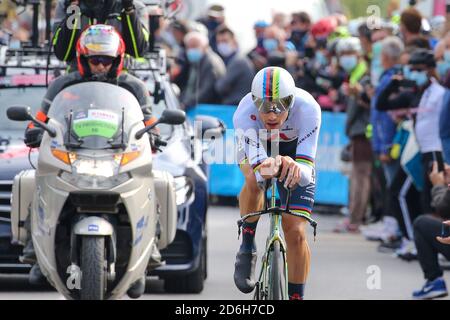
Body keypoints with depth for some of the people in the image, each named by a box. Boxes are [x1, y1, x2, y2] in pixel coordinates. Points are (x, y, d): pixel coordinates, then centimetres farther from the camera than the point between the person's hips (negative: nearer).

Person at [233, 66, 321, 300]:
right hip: (257, 149, 0)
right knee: (254, 180, -37)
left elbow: (306, 171, -39)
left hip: (294, 150, 0)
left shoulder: (307, 108, -38)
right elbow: (256, 164, -41)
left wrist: (296, 168, -63)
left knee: (295, 233, -9)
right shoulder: (244, 114, -38)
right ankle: (247, 248, -14)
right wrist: (265, 170, -65)